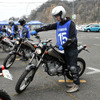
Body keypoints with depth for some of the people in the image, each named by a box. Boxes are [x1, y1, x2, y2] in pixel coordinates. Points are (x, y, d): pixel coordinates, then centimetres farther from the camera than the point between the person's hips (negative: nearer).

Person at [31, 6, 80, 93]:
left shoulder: (70, 23, -9)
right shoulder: (58, 24, 11)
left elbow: (72, 37, -16)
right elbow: (48, 27, 12)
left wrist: (63, 46, -18)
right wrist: (36, 31, 8)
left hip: (72, 48, -7)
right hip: (65, 49, 7)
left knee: (73, 67, -9)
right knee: (69, 66, 7)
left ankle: (76, 85, -4)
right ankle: (75, 81, 16)